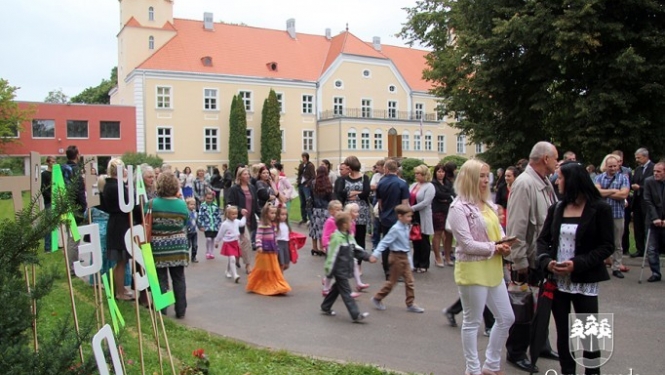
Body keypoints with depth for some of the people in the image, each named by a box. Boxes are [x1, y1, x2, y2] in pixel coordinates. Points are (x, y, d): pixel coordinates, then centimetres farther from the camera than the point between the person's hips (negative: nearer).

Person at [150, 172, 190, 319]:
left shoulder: (152, 204, -9)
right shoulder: (182, 204, -4)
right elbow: (184, 225, 4)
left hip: (158, 247, -2)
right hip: (178, 247, 2)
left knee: (161, 279, 7)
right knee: (179, 279, 11)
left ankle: (161, 310, 15)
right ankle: (180, 310, 18)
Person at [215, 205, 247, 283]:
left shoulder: (236, 221, 0)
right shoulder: (225, 224, -18)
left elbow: (242, 223, 25)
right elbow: (220, 234, -6)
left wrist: (244, 216, 27)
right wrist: (216, 242, 4)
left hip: (235, 243, 6)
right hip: (228, 244, -6)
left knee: (230, 259, 19)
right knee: (232, 259, -16)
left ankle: (228, 272, 38)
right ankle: (235, 276, -18)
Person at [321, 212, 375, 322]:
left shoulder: (349, 236, 7)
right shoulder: (337, 238, -22)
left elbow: (356, 250, 13)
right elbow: (332, 256, -20)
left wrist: (368, 257, 3)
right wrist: (329, 272, -18)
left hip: (346, 269, 10)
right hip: (339, 270, -10)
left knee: (337, 288, 20)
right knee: (346, 292, -4)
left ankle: (325, 308, 34)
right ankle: (356, 315, -3)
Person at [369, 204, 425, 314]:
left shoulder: (407, 227, 4)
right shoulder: (396, 229, -20)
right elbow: (384, 242, -20)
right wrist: (375, 254, -24)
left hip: (404, 256, 8)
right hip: (397, 257, -8)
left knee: (409, 281, 8)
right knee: (392, 281, 5)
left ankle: (410, 304, 17)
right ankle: (377, 298, 22)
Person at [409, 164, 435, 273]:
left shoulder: (429, 186, -9)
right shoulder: (413, 185, 12)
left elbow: (425, 202, -20)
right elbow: (408, 198, 8)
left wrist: (412, 208, -20)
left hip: (423, 218, -6)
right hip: (413, 216, 6)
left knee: (423, 241, 5)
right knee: (415, 240, 12)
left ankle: (424, 265, 14)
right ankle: (416, 263, 22)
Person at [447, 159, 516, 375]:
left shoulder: (489, 205, 10)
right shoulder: (459, 208, -15)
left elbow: (498, 230, 15)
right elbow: (467, 244, -19)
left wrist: (504, 244, -6)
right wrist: (495, 248, -15)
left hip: (493, 269, 9)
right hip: (472, 270, -9)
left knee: (506, 318, 15)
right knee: (472, 322, 6)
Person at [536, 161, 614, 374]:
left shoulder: (600, 209, -6)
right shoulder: (556, 208, 7)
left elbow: (607, 246, -8)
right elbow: (543, 240, 8)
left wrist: (578, 264, -19)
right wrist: (546, 261, -12)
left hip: (584, 281, -4)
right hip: (557, 280, 4)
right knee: (563, 332, 12)